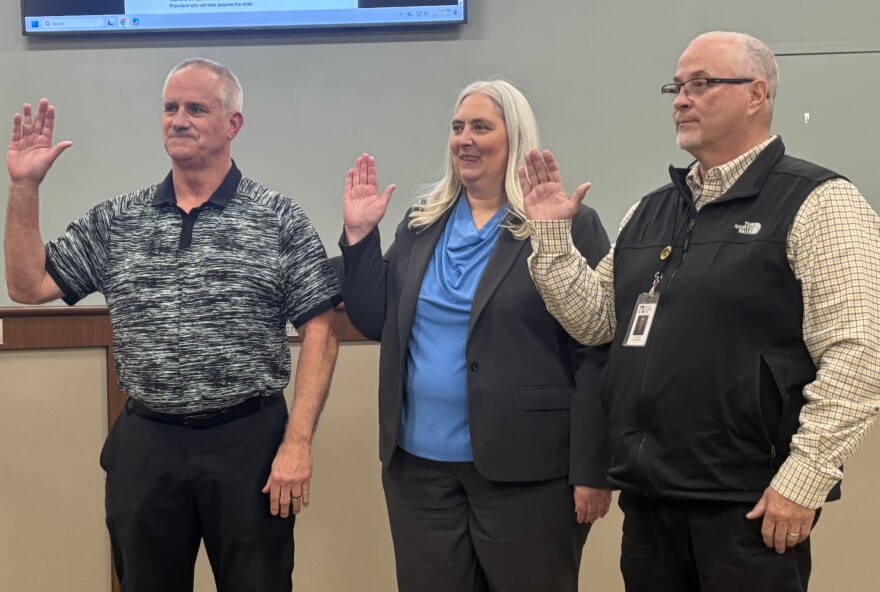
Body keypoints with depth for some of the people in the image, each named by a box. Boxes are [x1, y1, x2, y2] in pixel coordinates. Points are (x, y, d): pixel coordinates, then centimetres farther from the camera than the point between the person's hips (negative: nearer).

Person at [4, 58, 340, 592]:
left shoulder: (279, 219, -3)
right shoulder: (116, 221, 7)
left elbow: (319, 332, -5)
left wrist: (298, 442, -12)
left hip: (249, 441, -3)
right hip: (145, 445, 3)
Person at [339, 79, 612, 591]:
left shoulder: (567, 225, -7)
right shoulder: (421, 224, 11)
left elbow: (595, 355, -10)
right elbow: (376, 323, 11)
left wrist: (591, 471, -13)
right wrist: (359, 235, 0)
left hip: (525, 468, -5)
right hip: (420, 464, 5)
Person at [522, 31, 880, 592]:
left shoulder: (817, 203, -8)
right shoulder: (650, 211, 14)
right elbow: (594, 319, 16)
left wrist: (805, 478, -18)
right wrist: (552, 234, 6)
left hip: (750, 504, -6)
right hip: (647, 495, 6)